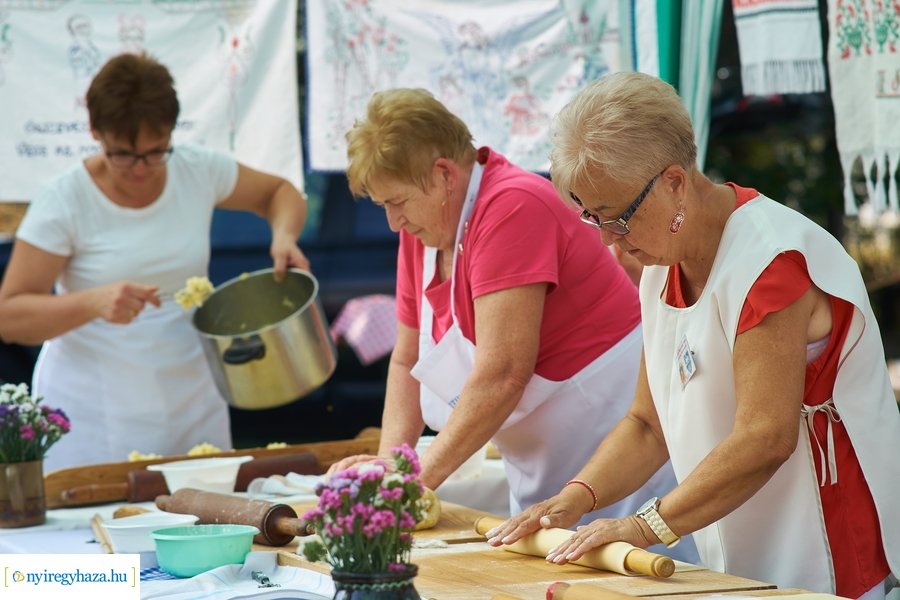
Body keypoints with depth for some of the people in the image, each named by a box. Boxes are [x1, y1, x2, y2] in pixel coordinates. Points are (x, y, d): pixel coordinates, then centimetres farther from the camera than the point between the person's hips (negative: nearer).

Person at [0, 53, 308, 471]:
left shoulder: (197, 170, -2)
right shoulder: (63, 201, -12)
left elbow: (279, 193, 16)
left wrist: (283, 235, -6)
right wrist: (94, 302, -30)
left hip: (191, 403, 4)